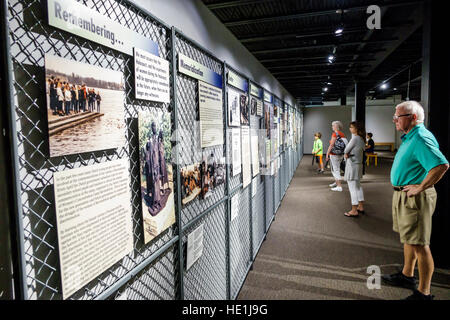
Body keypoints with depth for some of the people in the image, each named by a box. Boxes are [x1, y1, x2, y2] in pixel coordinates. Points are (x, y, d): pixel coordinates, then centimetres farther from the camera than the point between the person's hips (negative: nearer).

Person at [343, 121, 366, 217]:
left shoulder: (355, 138, -18)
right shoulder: (362, 139, 9)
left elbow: (346, 150, -14)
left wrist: (346, 154, 7)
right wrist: (348, 154, 0)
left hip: (352, 165, -9)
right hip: (358, 164, 9)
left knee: (353, 188, -5)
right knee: (358, 186, 18)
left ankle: (354, 211, -1)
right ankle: (361, 207, 28)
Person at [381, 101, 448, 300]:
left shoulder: (421, 138, -20)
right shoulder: (410, 137, 13)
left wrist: (420, 187, -25)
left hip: (415, 198, -11)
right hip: (403, 195, 11)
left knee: (420, 244, -2)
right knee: (409, 239, 22)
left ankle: (423, 293, 9)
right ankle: (407, 276, 38)